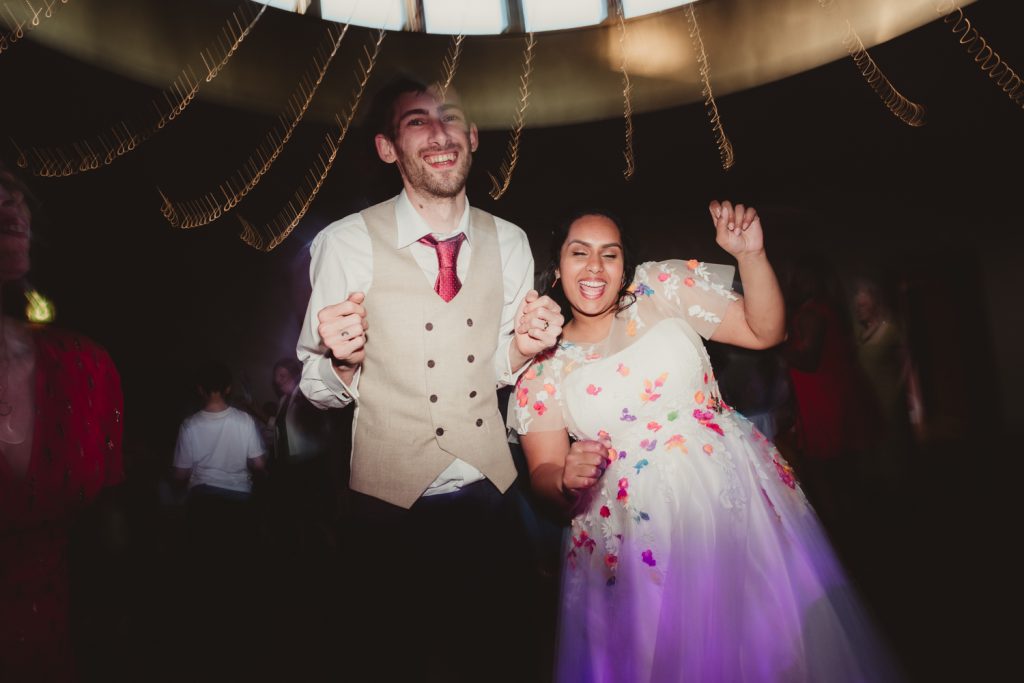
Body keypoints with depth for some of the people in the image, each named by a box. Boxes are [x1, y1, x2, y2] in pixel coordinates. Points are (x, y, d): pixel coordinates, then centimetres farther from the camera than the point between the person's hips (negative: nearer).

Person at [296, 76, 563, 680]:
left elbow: (502, 371, 8)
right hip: (391, 500, -3)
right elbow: (320, 390, -8)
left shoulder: (510, 243, 0)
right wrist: (342, 361, -28)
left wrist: (524, 348, -13)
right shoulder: (346, 244, -13)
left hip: (490, 490, 4)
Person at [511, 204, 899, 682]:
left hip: (737, 496, 1)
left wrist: (751, 254, -13)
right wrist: (565, 478, -24)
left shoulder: (664, 289, 0)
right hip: (636, 531, 0)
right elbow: (543, 472, -2)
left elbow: (765, 331, 1)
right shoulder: (544, 362, -1)